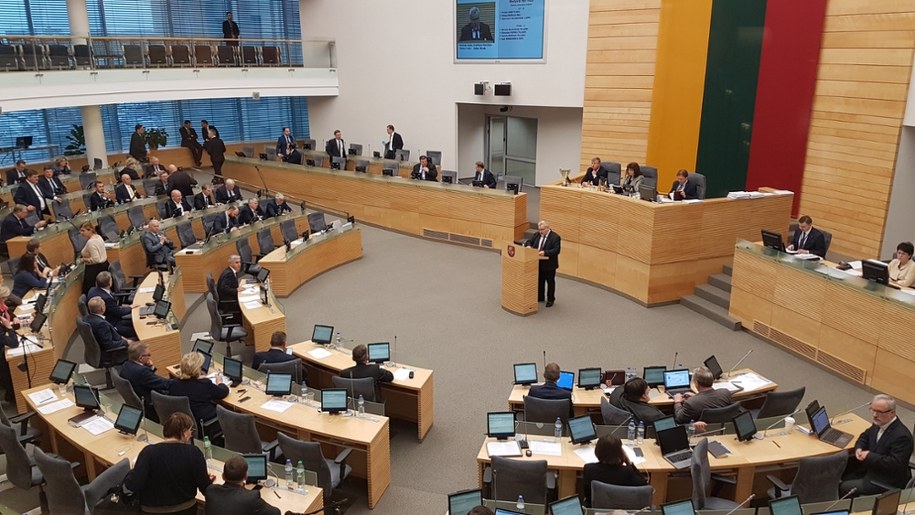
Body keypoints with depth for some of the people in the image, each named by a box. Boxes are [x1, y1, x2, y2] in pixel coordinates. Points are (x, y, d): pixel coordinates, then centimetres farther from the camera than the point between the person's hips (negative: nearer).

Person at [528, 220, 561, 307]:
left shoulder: (555, 237, -16)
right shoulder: (537, 235, 3)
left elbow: (557, 250, -23)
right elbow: (531, 243, 14)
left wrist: (545, 252, -33)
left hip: (549, 264, -6)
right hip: (539, 263, 6)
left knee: (550, 282, 9)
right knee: (539, 281, 17)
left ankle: (550, 300, 21)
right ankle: (540, 297, 32)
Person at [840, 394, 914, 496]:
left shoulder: (901, 436, -28)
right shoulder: (879, 423, -1)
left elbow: (895, 464, -32)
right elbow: (865, 436, 17)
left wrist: (869, 456, -27)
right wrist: (859, 448, -5)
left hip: (887, 482, -9)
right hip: (871, 467, 9)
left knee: (843, 488, -10)